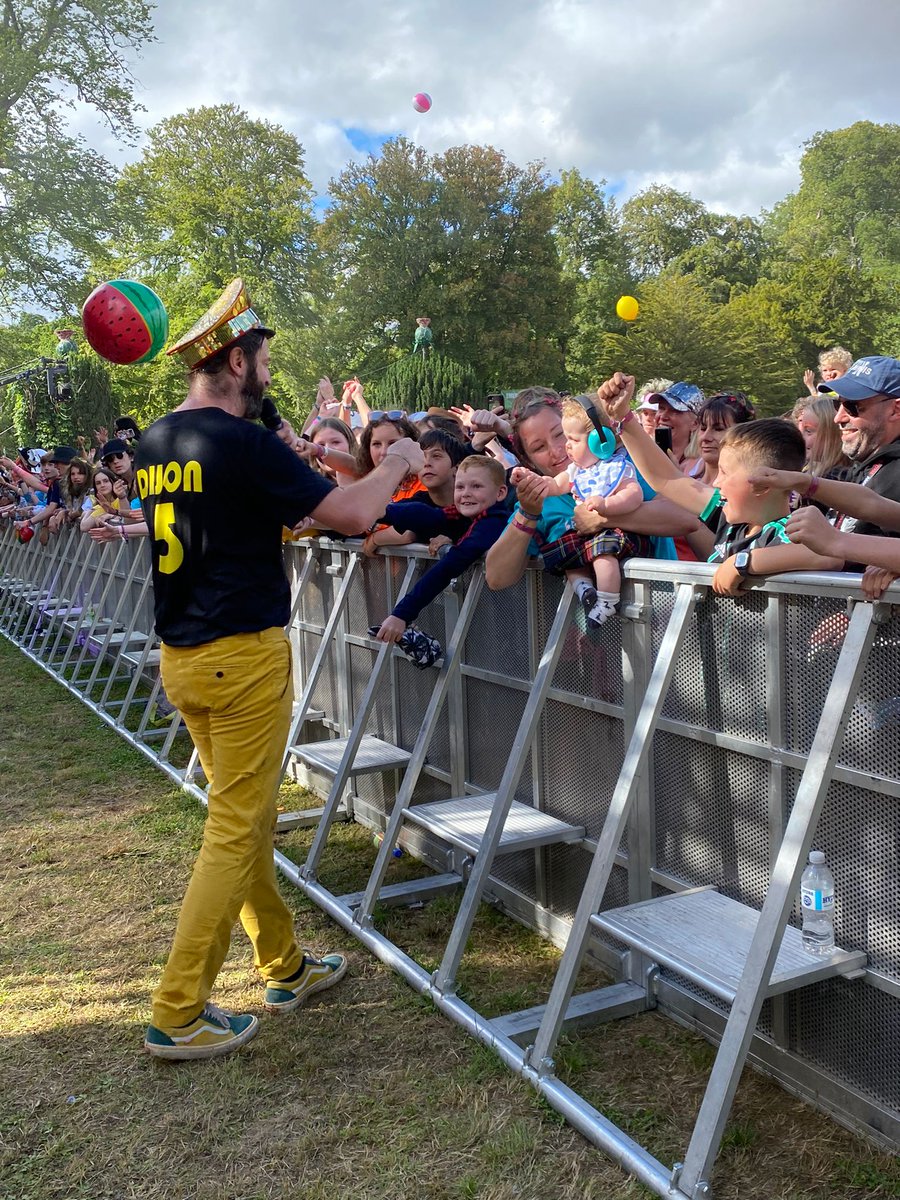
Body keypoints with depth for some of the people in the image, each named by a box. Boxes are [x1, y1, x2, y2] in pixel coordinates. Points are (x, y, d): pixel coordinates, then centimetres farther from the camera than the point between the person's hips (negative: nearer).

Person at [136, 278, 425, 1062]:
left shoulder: (157, 443, 9)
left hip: (182, 656, 9)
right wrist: (394, 465, 1)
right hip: (243, 656, -9)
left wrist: (291, 512, 24)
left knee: (249, 816, 18)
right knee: (234, 831, 1)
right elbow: (352, 514, -17)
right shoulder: (243, 443, -17)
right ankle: (178, 1016, 9)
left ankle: (285, 967, 32)